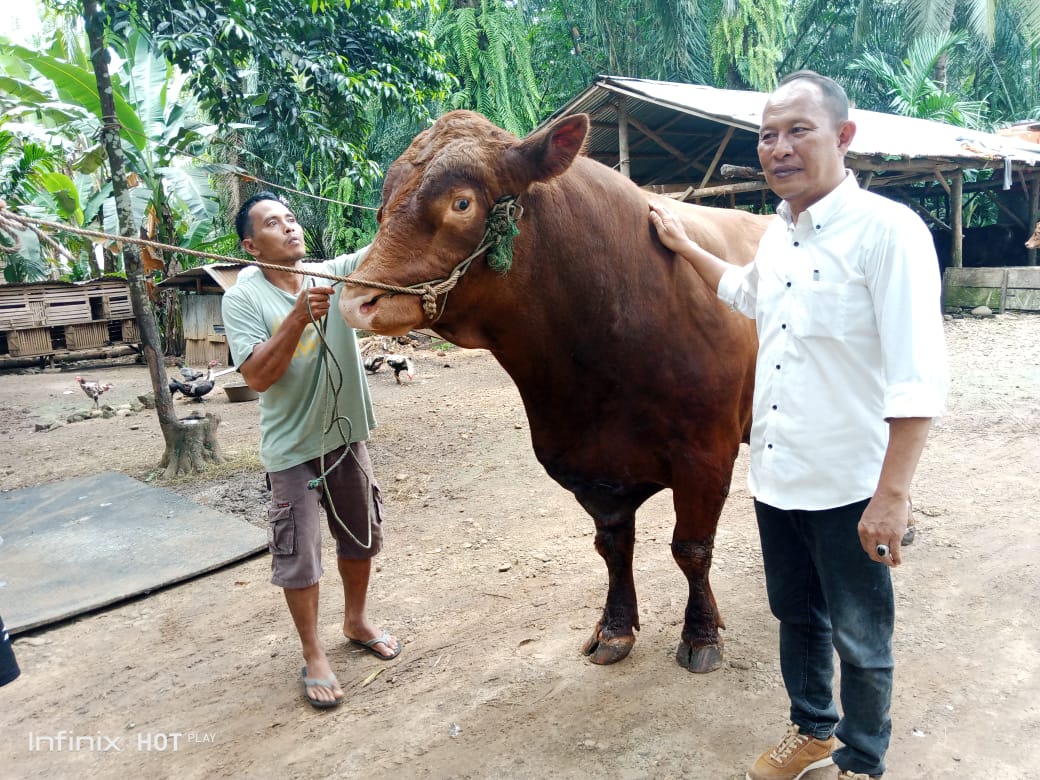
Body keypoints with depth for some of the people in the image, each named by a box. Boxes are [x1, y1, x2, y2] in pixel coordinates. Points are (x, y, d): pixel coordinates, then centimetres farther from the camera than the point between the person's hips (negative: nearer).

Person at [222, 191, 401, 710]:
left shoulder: (335, 273, -2)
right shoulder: (243, 298, -11)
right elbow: (257, 376, -19)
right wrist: (299, 317, -28)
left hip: (346, 436, 4)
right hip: (292, 448, -4)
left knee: (361, 538, 18)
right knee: (299, 555, 4)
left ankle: (356, 622, 42)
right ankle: (313, 657, 23)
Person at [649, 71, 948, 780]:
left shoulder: (888, 230, -16)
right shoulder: (777, 235, 7)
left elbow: (919, 380, -21)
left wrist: (892, 497, -24)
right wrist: (684, 246, 34)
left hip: (849, 490, -7)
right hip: (775, 476, 7)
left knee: (860, 641, 12)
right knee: (797, 616, 23)